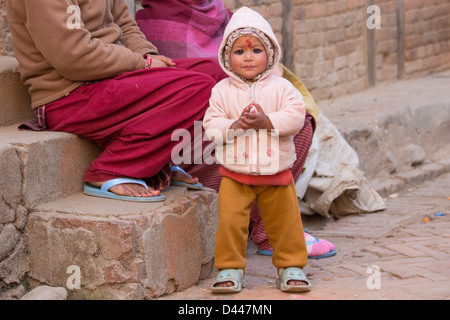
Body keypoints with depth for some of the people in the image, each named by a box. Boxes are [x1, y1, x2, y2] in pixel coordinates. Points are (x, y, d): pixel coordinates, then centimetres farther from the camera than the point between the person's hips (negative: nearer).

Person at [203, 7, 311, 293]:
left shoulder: (281, 87, -2)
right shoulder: (222, 91, -1)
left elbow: (296, 117, -11)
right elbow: (211, 126, -5)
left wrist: (266, 121, -22)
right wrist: (236, 125, -22)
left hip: (276, 172, 0)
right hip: (235, 173, 0)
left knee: (286, 223, 8)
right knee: (229, 222, -6)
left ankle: (291, 267, 22)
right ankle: (230, 269, 8)